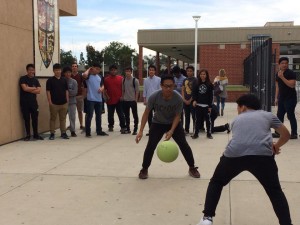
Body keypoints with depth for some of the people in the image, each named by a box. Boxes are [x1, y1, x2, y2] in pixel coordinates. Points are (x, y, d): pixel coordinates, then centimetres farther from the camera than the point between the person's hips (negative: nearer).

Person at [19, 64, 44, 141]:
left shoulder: (35, 80, 11)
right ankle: (28, 135, 10)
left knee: (35, 119, 5)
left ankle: (36, 134, 14)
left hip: (33, 102, 3)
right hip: (25, 102, -3)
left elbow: (38, 91, -1)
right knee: (27, 119, 2)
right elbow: (25, 88, -15)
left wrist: (29, 89, -10)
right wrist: (34, 88, -3)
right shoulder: (23, 79, -1)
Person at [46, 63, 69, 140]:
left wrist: (67, 101, 6)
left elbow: (66, 91, 11)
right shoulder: (50, 80, -4)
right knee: (53, 119, 5)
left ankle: (63, 133, 17)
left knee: (63, 118, 10)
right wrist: (50, 102, -11)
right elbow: (48, 92, -5)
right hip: (54, 103, -3)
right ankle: (52, 133, 11)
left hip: (63, 103, 3)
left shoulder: (64, 80, 7)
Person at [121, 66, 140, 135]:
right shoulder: (123, 80, 6)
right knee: (126, 115, 11)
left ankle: (135, 129, 7)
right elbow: (123, 90, 12)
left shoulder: (135, 80, -7)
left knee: (135, 115, 1)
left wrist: (136, 99, -9)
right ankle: (128, 129, 21)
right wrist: (122, 98, 6)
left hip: (133, 100, -4)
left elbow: (137, 91, -6)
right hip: (125, 100, 4)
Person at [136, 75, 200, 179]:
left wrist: (171, 131, -27)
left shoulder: (178, 98, -28)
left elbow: (177, 116, -16)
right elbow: (146, 113, -18)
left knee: (184, 145, -3)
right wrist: (140, 131, -22)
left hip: (174, 124, 0)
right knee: (151, 145, -9)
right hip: (158, 123, 0)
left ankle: (192, 168, 15)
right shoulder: (154, 97, -29)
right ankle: (144, 169, 10)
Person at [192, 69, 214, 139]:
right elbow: (194, 93, 4)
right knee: (198, 119, 7)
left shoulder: (209, 84, -1)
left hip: (206, 105, -1)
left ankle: (209, 133, 16)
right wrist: (194, 100, -15)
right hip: (198, 105, 2)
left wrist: (210, 106, -6)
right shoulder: (196, 84, 4)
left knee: (208, 119, 5)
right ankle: (196, 133, 14)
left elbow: (211, 96, -2)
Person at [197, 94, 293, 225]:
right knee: (275, 191, 21)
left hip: (234, 154, 1)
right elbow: (286, 135, 35)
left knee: (216, 183, 27)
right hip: (262, 155, -1)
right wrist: (275, 146, 54)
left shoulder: (237, 119, 33)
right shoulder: (268, 115, 29)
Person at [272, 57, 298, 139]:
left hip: (290, 98, -7)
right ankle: (278, 132, 18)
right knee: (279, 115, 9)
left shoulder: (291, 73, -11)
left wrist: (282, 77, -25)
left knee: (290, 116, -4)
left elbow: (292, 85, -23)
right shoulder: (278, 73, 11)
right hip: (281, 98, 7)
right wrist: (276, 98, 14)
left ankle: (294, 134, 4)